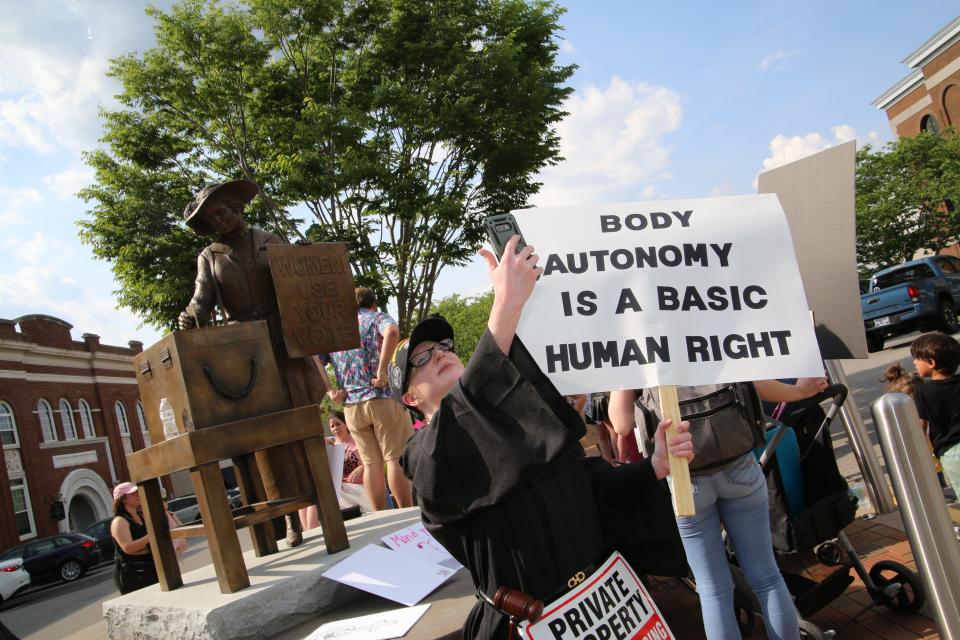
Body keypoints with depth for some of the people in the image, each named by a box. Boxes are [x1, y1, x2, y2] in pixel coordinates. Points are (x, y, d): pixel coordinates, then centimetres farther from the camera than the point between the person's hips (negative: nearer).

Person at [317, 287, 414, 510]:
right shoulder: (376, 317, 5)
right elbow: (392, 331, -19)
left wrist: (329, 391, 4)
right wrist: (382, 370, -19)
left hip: (351, 405, 4)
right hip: (382, 397, -4)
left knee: (371, 463, 8)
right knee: (396, 458, -1)